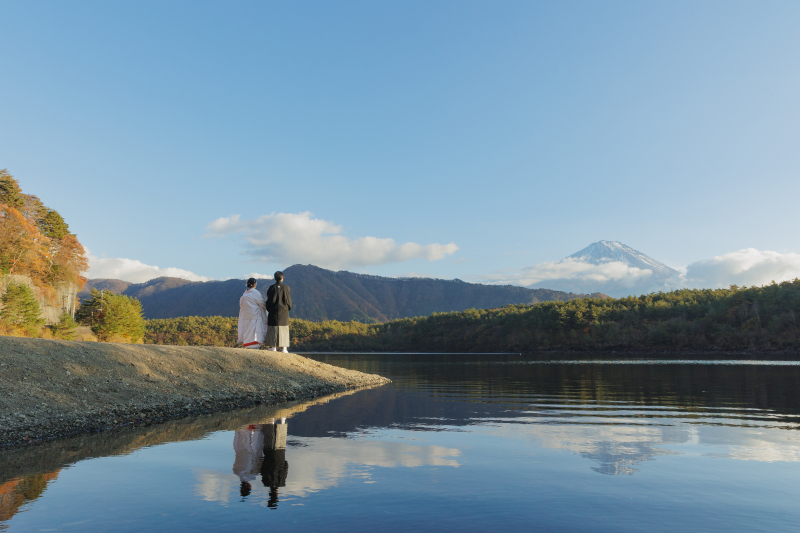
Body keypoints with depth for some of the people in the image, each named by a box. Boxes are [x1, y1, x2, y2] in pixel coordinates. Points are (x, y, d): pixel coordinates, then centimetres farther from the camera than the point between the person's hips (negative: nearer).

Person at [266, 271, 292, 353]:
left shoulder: (272, 288, -3)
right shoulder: (286, 288, -3)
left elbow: (269, 300, 0)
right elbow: (288, 300, 2)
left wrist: (268, 309, 13)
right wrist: (288, 308, 18)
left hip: (273, 311, 0)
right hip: (284, 312, 0)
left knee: (273, 329, 5)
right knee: (283, 329, 4)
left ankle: (274, 347, 2)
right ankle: (284, 347, 2)